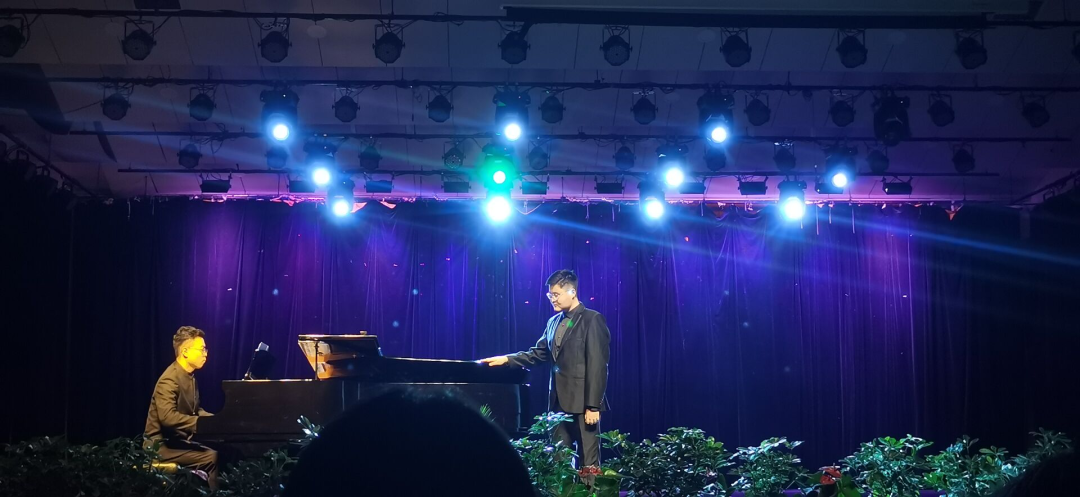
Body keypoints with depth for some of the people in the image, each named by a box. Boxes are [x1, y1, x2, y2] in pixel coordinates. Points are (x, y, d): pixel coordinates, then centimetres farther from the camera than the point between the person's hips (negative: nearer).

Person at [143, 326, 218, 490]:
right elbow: (168, 417, -30)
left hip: (178, 440, 9)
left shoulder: (190, 377, 11)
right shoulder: (169, 380, -19)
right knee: (213, 458, -24)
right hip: (162, 445, -9)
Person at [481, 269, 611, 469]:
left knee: (587, 461, -4)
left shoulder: (592, 320, -7)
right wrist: (506, 359, 3)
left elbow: (597, 365, -12)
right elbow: (538, 354, 16)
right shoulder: (554, 322, 16)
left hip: (582, 402, -7)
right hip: (558, 401, 7)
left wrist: (593, 406, -17)